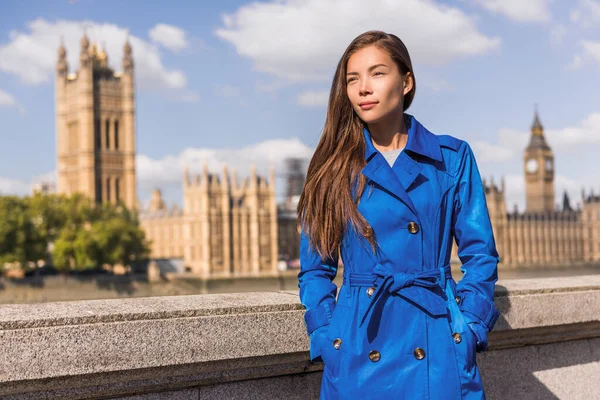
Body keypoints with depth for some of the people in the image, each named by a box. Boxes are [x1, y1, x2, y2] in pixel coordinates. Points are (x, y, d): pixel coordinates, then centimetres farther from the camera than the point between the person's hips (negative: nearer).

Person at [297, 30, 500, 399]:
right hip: (357, 355, 1)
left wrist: (470, 328, -6)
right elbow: (316, 268, 7)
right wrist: (326, 339, -4)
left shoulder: (452, 157, 4)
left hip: (439, 354, 0)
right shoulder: (334, 167, 5)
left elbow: (480, 254, 4)